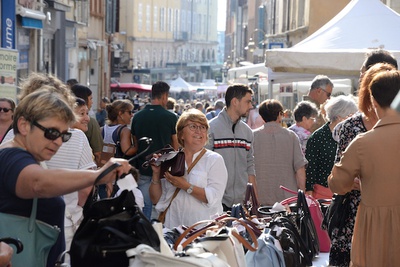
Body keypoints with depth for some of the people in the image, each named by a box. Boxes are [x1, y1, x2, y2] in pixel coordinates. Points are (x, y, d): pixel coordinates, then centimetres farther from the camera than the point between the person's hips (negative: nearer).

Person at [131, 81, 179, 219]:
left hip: (143, 169, 3)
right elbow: (176, 145, -2)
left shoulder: (137, 116, 2)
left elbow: (135, 143, 9)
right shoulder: (170, 117, -9)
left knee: (145, 207, 9)